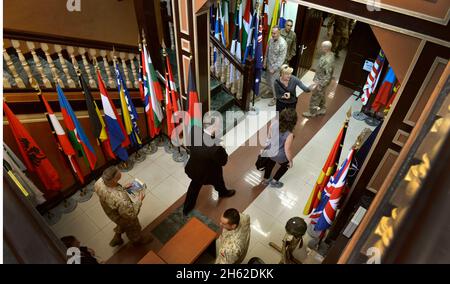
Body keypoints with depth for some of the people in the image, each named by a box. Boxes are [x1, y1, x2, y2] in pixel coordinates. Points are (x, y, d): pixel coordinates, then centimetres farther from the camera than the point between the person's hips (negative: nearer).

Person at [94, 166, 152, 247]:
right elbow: (131, 214, -33)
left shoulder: (99, 182, -30)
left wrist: (122, 188, -6)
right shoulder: (120, 199, -49)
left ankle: (116, 238, 63)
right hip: (123, 218, -5)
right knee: (133, 229, 30)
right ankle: (137, 240, 61)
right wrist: (139, 199, -21)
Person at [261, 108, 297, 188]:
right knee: (285, 165, 30)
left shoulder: (274, 123, -21)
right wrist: (290, 161, -5)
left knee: (270, 162, 37)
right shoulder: (289, 135, -35)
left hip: (269, 150, 5)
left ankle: (266, 179, 55)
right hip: (279, 156, -5)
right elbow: (287, 151, -24)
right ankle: (274, 181, 41)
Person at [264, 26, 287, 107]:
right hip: (269, 64, 7)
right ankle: (273, 91, 47)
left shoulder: (282, 43, -26)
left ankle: (275, 98, 24)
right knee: (268, 79, 21)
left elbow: (281, 58, -23)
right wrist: (265, 61, 10)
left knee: (274, 82, 4)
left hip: (276, 66, -7)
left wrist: (274, 68, -22)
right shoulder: (271, 39, -4)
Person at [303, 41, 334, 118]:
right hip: (320, 80, 9)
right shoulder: (329, 54, -2)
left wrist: (318, 85, -28)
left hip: (322, 82, -9)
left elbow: (328, 76, -31)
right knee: (321, 96, 25)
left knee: (315, 97, 7)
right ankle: (322, 109, 43)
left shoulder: (328, 60, -33)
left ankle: (312, 113, 25)